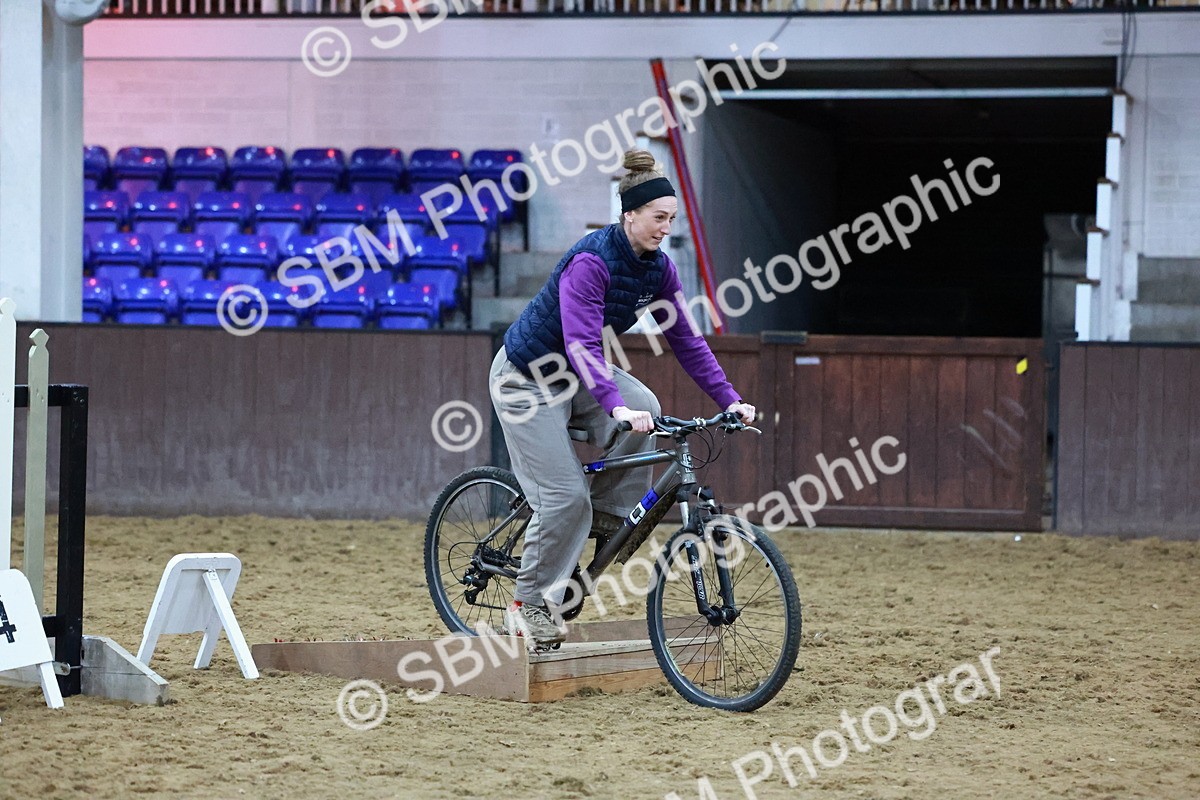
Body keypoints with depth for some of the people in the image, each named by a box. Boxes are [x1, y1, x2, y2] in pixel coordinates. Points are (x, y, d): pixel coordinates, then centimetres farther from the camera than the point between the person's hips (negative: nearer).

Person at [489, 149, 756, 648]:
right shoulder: (592, 261, -29)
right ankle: (528, 605, 1)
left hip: (578, 373, 7)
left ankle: (609, 517, -6)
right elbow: (581, 343, -39)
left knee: (643, 409, -24)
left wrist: (730, 401, -14)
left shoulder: (658, 269, -6)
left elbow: (687, 341, -3)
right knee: (565, 495, -14)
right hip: (526, 377, -7)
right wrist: (616, 406, -51)